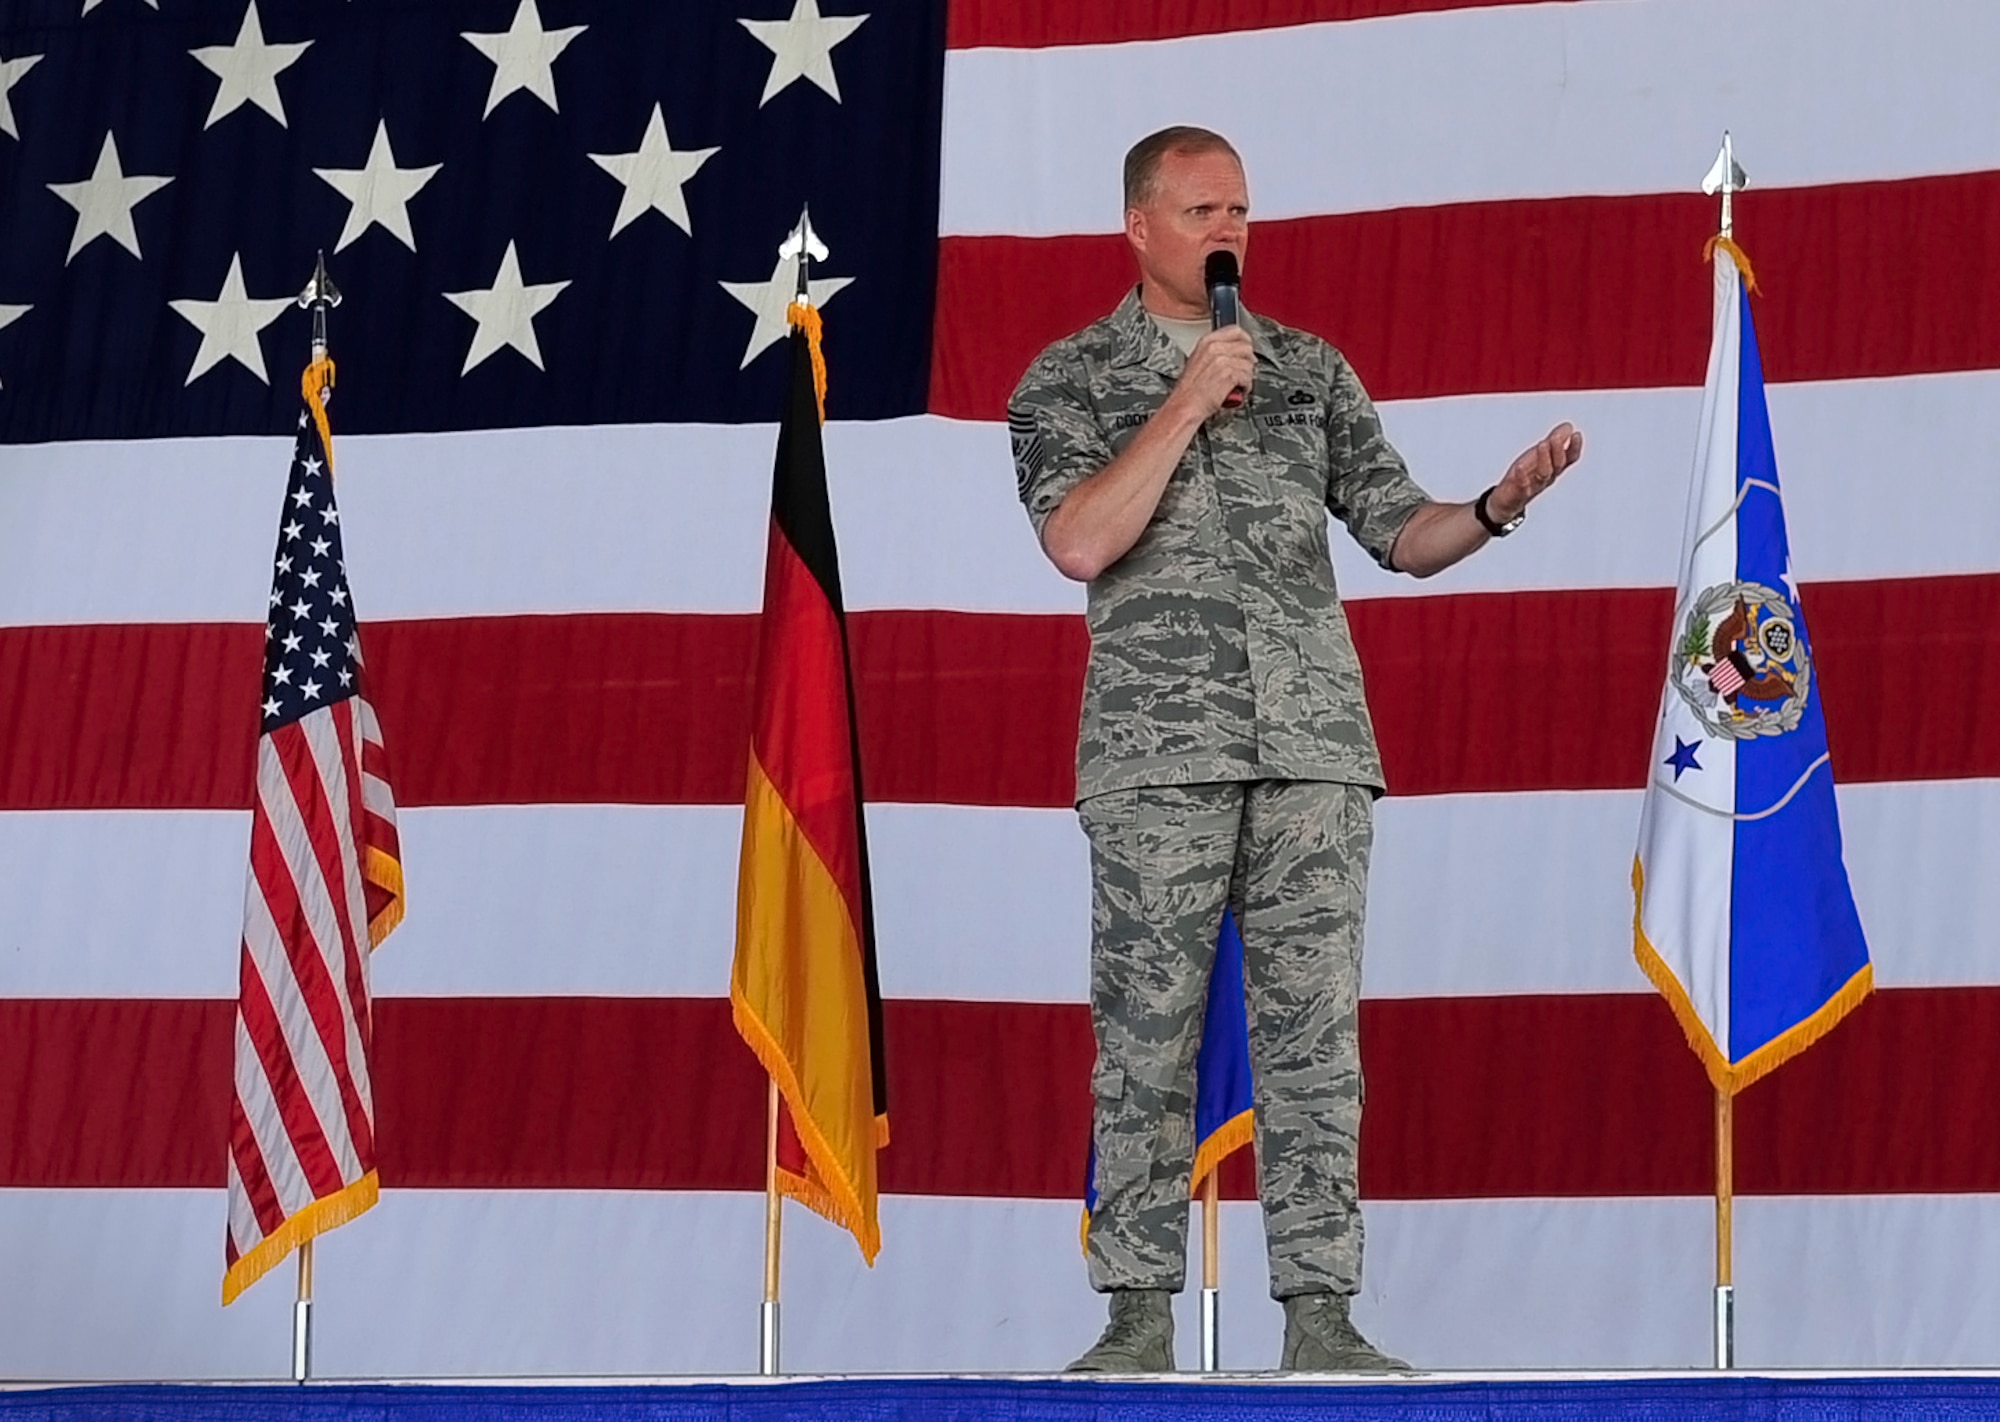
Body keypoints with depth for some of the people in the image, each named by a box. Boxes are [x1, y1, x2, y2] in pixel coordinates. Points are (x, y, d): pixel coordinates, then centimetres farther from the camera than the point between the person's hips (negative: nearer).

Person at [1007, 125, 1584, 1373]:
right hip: (1160, 751, -2)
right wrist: (1187, 402, -9)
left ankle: (1320, 1314, 2)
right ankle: (1141, 1313, 3)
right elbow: (1082, 543, -10)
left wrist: (1500, 505, -9)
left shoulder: (1312, 369, 15)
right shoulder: (1069, 380, 6)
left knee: (1314, 1031, 0)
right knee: (1147, 1033, -2)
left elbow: (1403, 535, 11)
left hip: (1316, 744, 3)